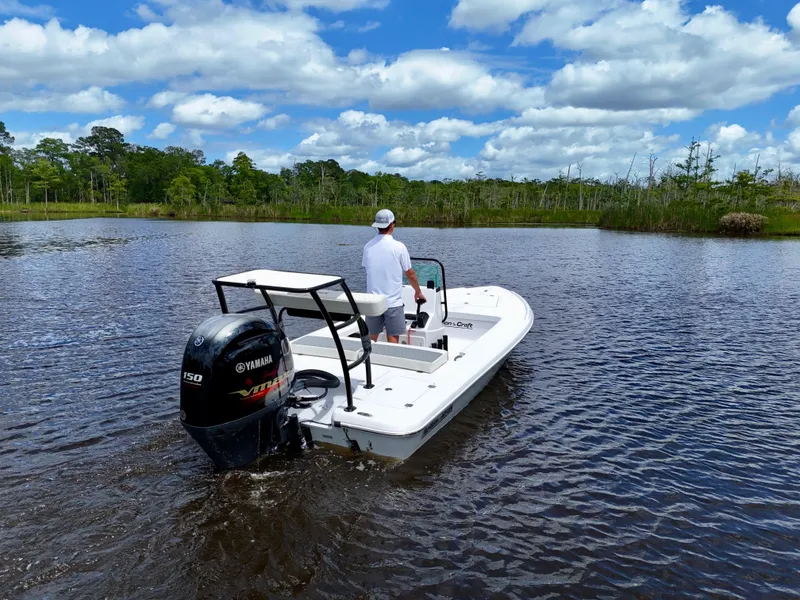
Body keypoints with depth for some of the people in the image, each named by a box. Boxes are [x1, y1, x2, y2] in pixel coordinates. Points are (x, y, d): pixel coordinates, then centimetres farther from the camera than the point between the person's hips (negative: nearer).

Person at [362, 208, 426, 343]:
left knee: (372, 339, 13)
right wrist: (418, 292, 15)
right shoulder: (399, 247, -10)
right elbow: (410, 274, -2)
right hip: (393, 302, -4)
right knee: (393, 339, 4)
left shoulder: (368, 246, 1)